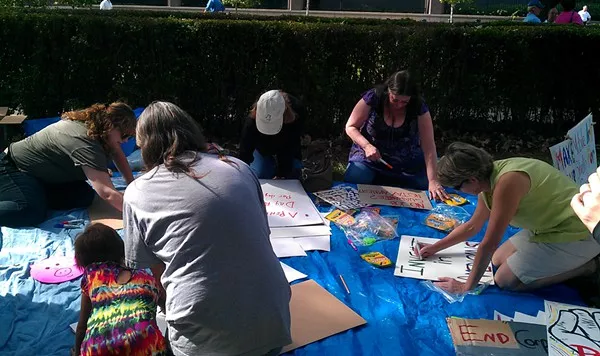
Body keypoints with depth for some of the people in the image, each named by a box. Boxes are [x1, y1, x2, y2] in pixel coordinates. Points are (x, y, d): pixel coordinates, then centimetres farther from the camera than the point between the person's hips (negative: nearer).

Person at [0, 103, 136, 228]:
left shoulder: (92, 123, -7)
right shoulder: (85, 144, -35)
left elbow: (118, 154, 8)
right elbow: (107, 193, -42)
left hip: (43, 176, 9)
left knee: (85, 196, -11)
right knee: (32, 213, -34)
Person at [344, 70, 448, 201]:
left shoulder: (419, 107, -13)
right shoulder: (373, 98, -16)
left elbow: (429, 147, -16)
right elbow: (350, 127, -5)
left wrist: (432, 180, -26)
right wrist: (367, 145, -24)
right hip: (368, 160, -1)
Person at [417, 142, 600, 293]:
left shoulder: (507, 181, -31)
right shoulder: (488, 178, -2)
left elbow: (489, 244, -26)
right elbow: (472, 226, 14)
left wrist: (467, 287, -16)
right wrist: (436, 247, 17)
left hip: (575, 235, -9)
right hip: (551, 227, 9)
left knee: (505, 280, -8)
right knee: (497, 260, 14)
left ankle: (583, 267, 1)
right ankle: (575, 261, 16)